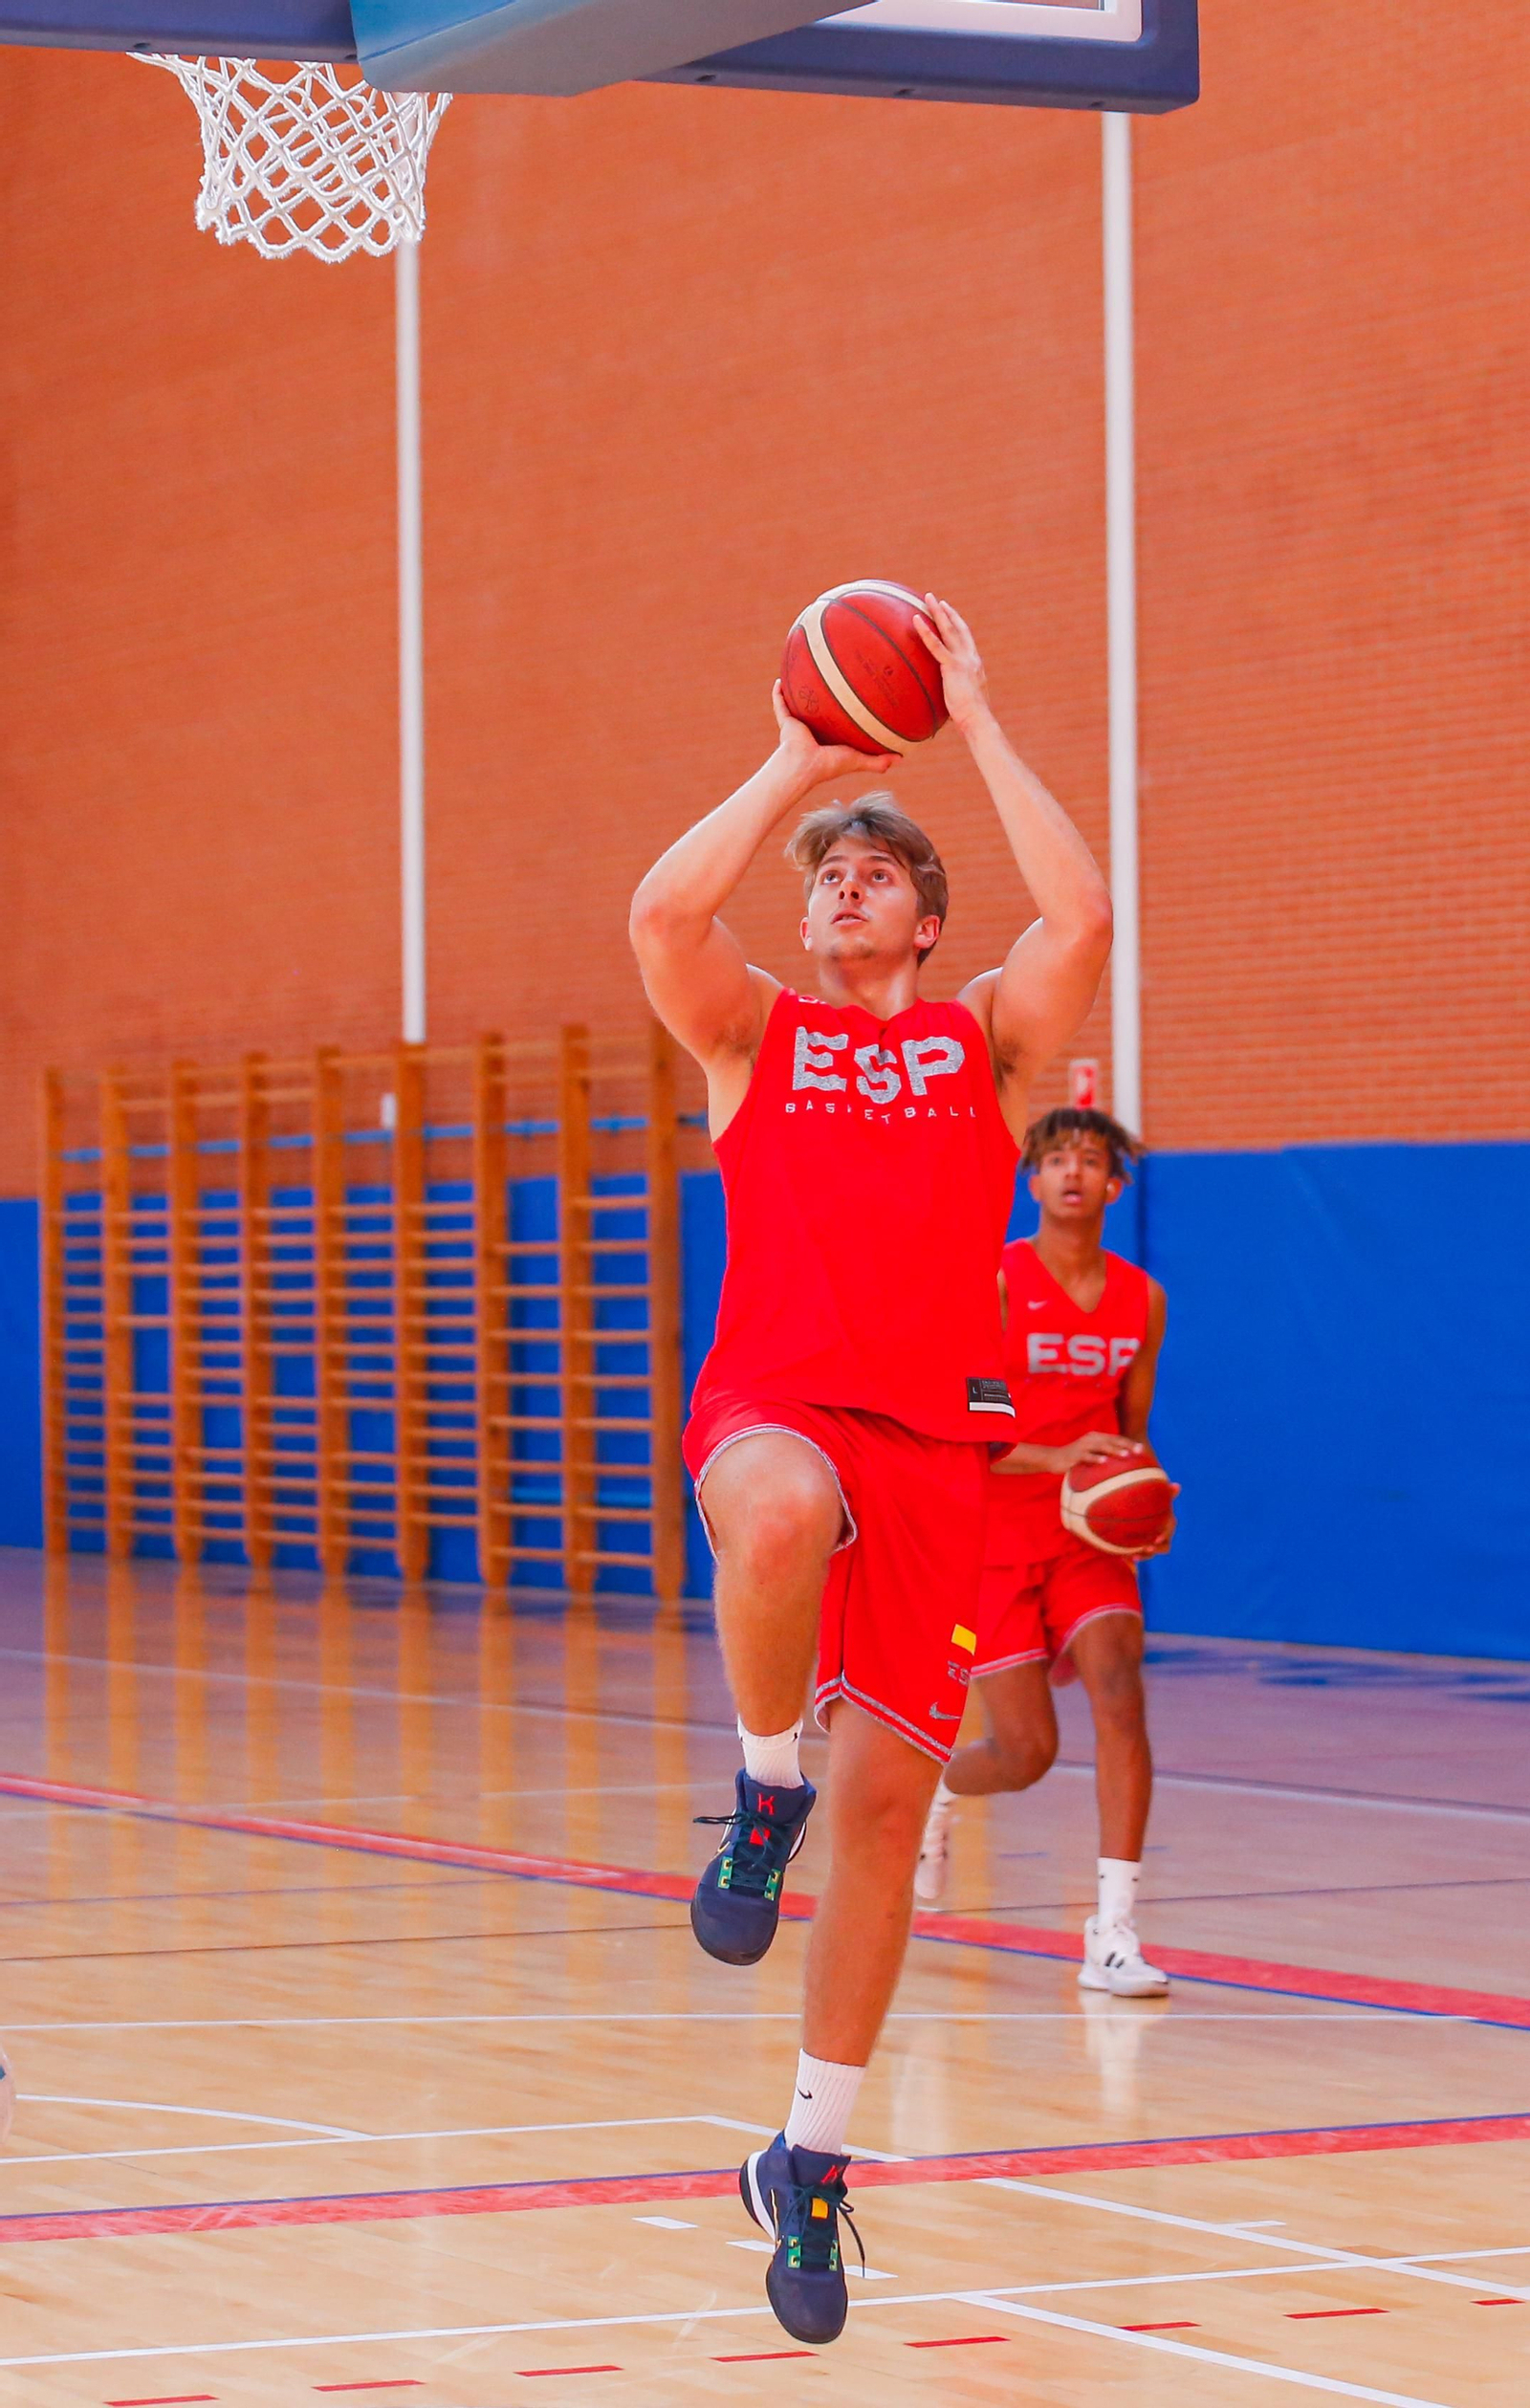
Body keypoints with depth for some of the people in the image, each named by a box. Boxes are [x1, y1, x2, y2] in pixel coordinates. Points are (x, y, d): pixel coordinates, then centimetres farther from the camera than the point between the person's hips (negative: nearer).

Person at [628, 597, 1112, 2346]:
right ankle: (762, 1791, -11)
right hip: (774, 1412, -2)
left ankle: (813, 2159, 14)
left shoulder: (986, 1042, 14)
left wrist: (976, 726, 0)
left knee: (887, 1790, 0)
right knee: (781, 1523, -41)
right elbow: (663, 913, -7)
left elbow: (1083, 921, -6)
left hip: (930, 1441, 2)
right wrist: (797, 762, 1)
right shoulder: (752, 1035, 13)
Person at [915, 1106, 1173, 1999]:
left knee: (1120, 1695, -20)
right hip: (994, 1533, -3)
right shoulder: (994, 1284, -10)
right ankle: (936, 1792, 35)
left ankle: (1113, 1934, -20)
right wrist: (1053, 1456, -27)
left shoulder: (1142, 1299, 4)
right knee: (1028, 1749, -4)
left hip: (1089, 1535, 3)